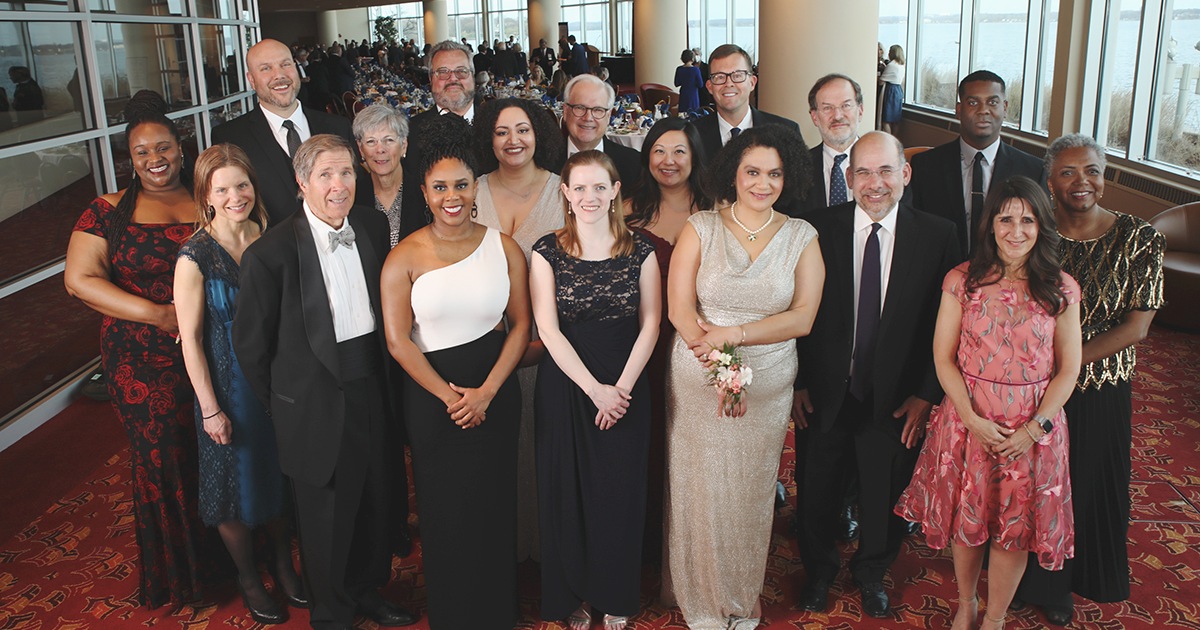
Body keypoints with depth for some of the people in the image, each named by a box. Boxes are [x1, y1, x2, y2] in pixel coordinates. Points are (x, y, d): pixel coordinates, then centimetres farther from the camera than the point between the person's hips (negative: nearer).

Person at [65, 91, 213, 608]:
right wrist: (159, 315, -15)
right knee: (162, 463, 7)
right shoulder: (109, 212, 2)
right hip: (142, 364, -1)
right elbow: (79, 279, -6)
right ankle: (177, 575, 26)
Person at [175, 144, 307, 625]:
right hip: (229, 384, -4)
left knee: (280, 475, 18)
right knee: (238, 481, 12)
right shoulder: (195, 256, -17)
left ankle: (284, 563, 41)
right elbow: (190, 338, -13)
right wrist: (210, 409, -11)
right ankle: (247, 578, 35)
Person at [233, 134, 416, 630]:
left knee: (374, 501, 21)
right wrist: (286, 406, -1)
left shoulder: (373, 226, -2)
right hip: (316, 403, -5)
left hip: (371, 389, 5)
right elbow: (250, 344, -9)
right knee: (325, 517, 13)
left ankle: (367, 590, 46)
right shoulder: (271, 253, -19)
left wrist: (380, 377, 12)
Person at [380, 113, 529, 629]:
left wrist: (486, 392, -11)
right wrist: (450, 396, -12)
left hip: (496, 396, 2)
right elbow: (397, 340, -10)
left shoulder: (503, 247, -3)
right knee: (445, 514, 12)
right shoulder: (405, 257, -8)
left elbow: (521, 324, -2)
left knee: (494, 510, 13)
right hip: (432, 398, -1)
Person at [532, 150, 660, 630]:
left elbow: (650, 324, 0)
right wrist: (594, 388, -13)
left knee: (620, 492, 8)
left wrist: (622, 387, -10)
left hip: (627, 387, 1)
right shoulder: (547, 252, -3)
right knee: (568, 492, 7)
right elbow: (548, 329, -8)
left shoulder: (640, 251, 0)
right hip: (565, 386, -1)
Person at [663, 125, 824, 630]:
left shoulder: (801, 237, 1)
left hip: (769, 386, 1)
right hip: (697, 380, -1)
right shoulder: (700, 228, -2)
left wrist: (733, 333, -18)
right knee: (699, 488, 7)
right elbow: (679, 309, -9)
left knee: (750, 491, 12)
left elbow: (802, 318, -6)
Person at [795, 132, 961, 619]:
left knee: (886, 499, 19)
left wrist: (926, 395, -8)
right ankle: (819, 571, 46)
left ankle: (872, 574, 48)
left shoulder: (937, 236, -8)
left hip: (896, 400, 0)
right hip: (828, 395, 0)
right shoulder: (820, 228, -8)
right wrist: (797, 382, -4)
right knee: (819, 492, 18)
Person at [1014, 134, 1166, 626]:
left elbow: (1135, 328, -12)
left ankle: (1066, 584, 43)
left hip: (1101, 397, 0)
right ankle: (1036, 581, 41)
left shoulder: (1139, 239, -10)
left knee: (1090, 488, 16)